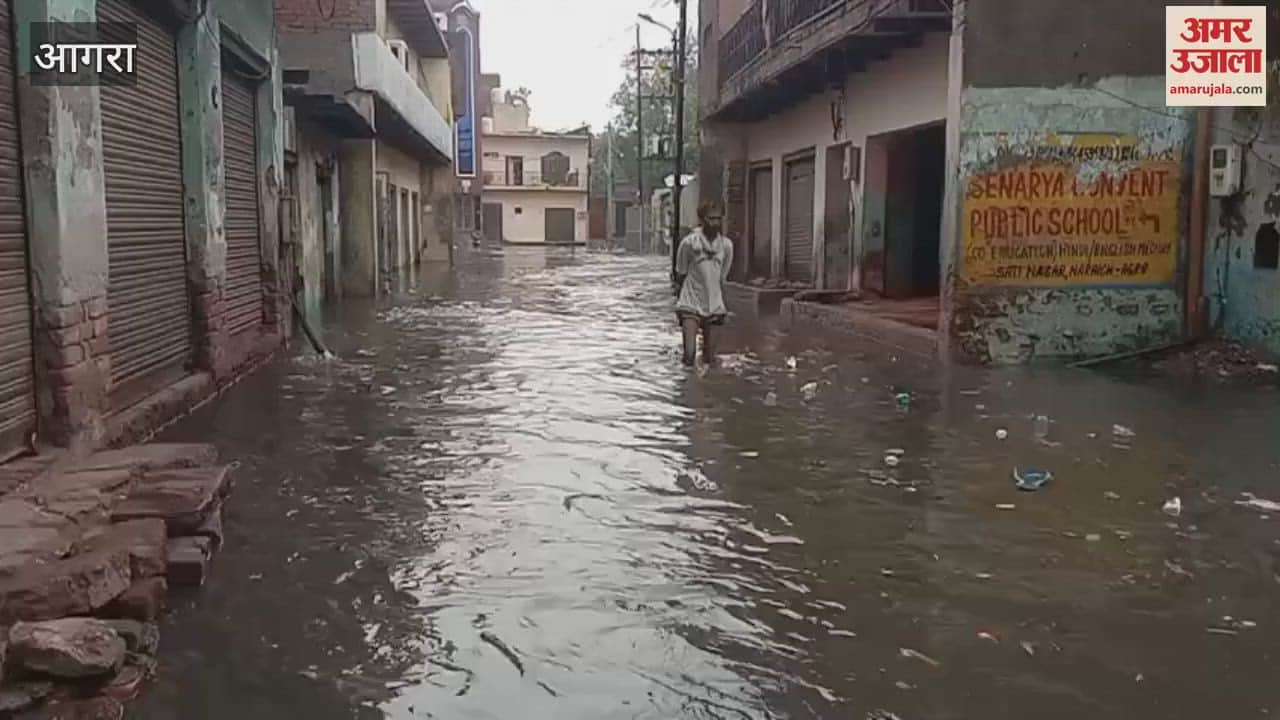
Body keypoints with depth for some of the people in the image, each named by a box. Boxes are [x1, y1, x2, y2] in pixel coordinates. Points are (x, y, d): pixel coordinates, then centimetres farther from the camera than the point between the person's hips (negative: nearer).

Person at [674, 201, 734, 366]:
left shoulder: (726, 245, 0)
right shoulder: (689, 242, -10)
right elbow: (680, 275, 3)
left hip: (714, 305, 3)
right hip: (690, 303, -3)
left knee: (710, 358, 7)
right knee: (690, 353, -17)